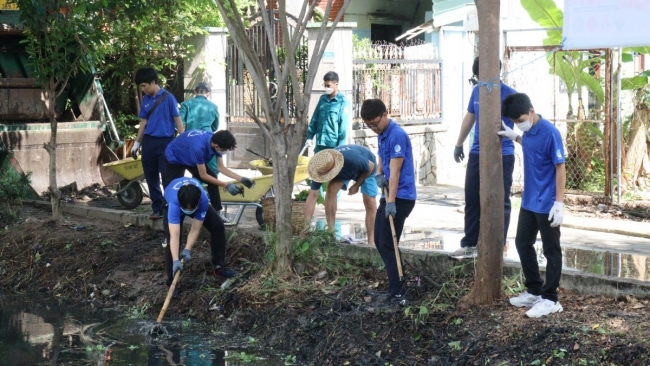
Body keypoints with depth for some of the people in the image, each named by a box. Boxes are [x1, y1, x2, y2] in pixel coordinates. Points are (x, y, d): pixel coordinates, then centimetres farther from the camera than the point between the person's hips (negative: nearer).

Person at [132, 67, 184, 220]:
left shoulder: (168, 98, -6)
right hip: (148, 142, 5)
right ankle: (157, 208, 14)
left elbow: (177, 119, -6)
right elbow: (143, 122, 14)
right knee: (151, 178, 7)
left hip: (165, 142, -5)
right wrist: (136, 143, 12)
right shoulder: (145, 100, 9)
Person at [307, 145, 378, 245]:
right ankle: (330, 231, -17)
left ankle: (371, 241, -5)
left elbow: (371, 166, -22)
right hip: (344, 172, 3)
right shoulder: (322, 166, -34)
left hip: (365, 170, -3)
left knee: (370, 203, -13)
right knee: (331, 189, -23)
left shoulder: (354, 159, -46)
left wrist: (357, 185, -17)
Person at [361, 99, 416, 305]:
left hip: (400, 197, -10)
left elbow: (395, 170, -22)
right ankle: (396, 286, 24)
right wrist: (379, 174, 3)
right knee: (380, 241, 15)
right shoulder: (381, 135, 11)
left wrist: (391, 201, -26)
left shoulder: (397, 135, -18)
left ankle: (397, 294, -8)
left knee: (387, 244, -11)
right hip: (388, 196, 10)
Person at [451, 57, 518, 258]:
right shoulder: (477, 91, 7)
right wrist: (459, 144, 25)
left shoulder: (509, 95, -11)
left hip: (502, 156, -6)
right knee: (472, 199, 10)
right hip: (477, 153, 6)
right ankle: (470, 244, 21)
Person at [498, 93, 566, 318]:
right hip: (529, 202, 9)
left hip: (547, 205, -9)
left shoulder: (549, 133, -20)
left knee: (551, 251, 2)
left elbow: (560, 168, -18)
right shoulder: (528, 132, 4)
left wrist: (559, 203, -20)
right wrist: (514, 137, 16)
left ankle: (550, 299, 9)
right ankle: (534, 291, 29)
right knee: (523, 243, 16)